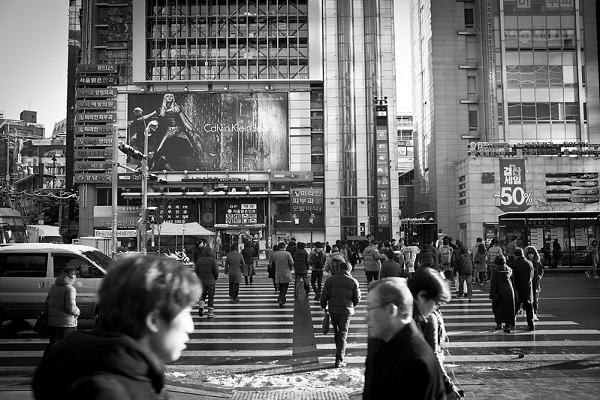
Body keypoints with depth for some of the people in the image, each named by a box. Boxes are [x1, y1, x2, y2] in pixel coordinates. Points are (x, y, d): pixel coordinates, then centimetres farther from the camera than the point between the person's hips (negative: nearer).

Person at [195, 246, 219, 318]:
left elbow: (196, 271, 4)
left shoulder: (199, 260, 2)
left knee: (203, 295, 17)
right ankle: (210, 313, 6)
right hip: (211, 281, -3)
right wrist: (215, 278, 7)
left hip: (202, 281, 3)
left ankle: (201, 306, -8)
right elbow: (216, 271, -10)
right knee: (211, 297, 5)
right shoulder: (213, 260, -8)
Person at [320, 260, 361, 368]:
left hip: (333, 310, 2)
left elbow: (324, 296, 1)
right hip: (346, 311, -2)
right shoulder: (353, 282, -4)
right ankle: (339, 360, -1)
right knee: (343, 335, 2)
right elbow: (357, 299, 1)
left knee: (337, 332, 21)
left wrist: (324, 307, 18)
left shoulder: (330, 280, 0)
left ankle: (341, 353, 35)